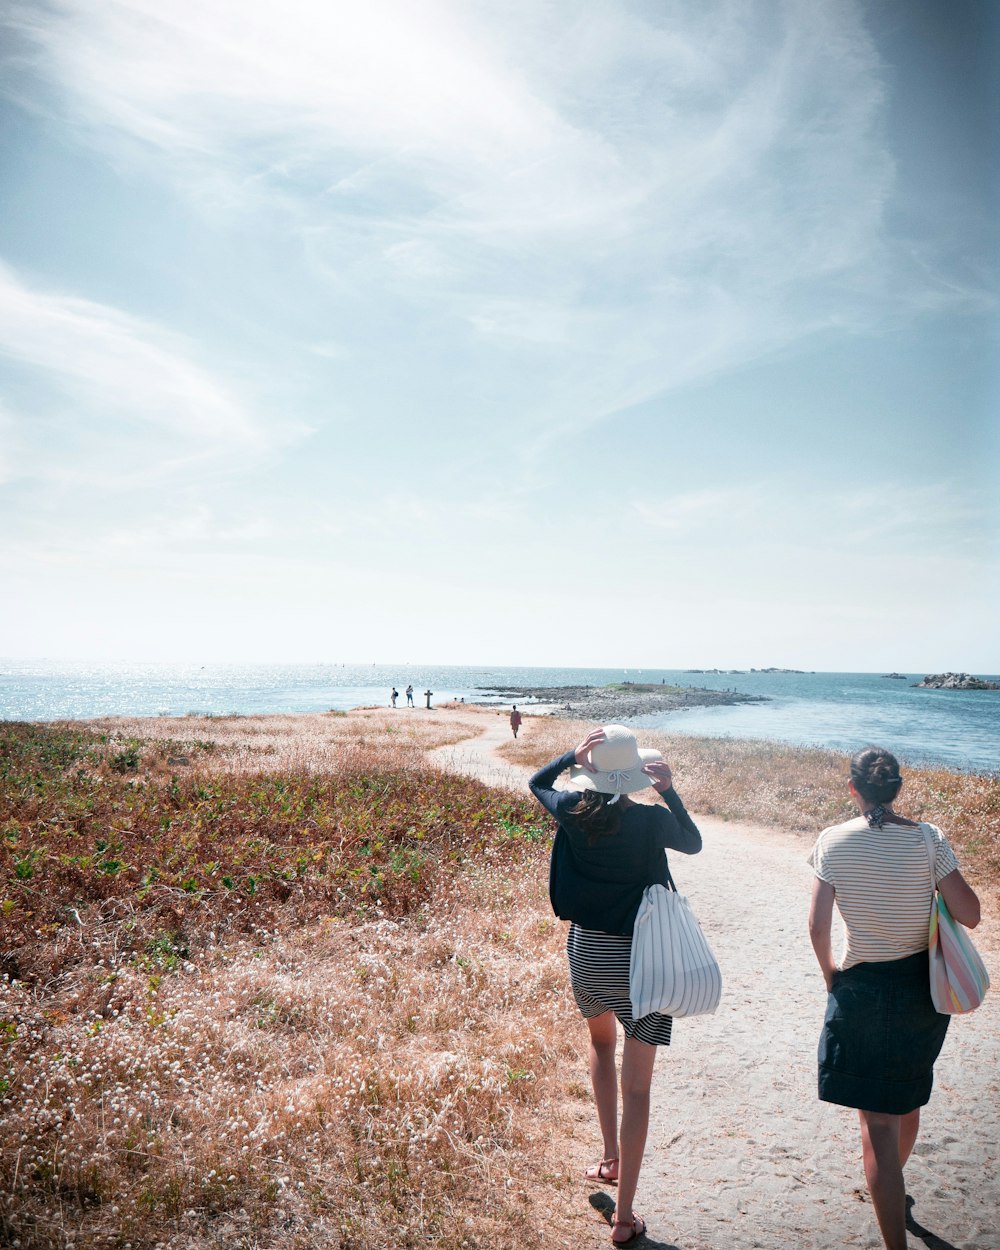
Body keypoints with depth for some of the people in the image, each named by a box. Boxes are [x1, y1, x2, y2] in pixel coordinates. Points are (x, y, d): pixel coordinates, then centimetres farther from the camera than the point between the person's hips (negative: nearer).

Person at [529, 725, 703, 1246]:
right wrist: (670, 791, -5)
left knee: (601, 1044, 32)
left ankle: (610, 1158, 36)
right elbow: (694, 843, 6)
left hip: (586, 953, 3)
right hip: (640, 959, -3)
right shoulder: (652, 821, -16)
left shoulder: (574, 812, -10)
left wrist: (572, 756, -4)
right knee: (636, 1087, 7)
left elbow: (537, 782, 11)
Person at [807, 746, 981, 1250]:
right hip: (923, 986, 4)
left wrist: (831, 975, 5)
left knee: (878, 1118, 4)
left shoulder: (832, 841, -13)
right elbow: (970, 915, -11)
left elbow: (818, 927, -13)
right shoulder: (927, 839, -11)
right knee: (907, 1096, 28)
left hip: (862, 991, -3)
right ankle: (892, 1187, 52)